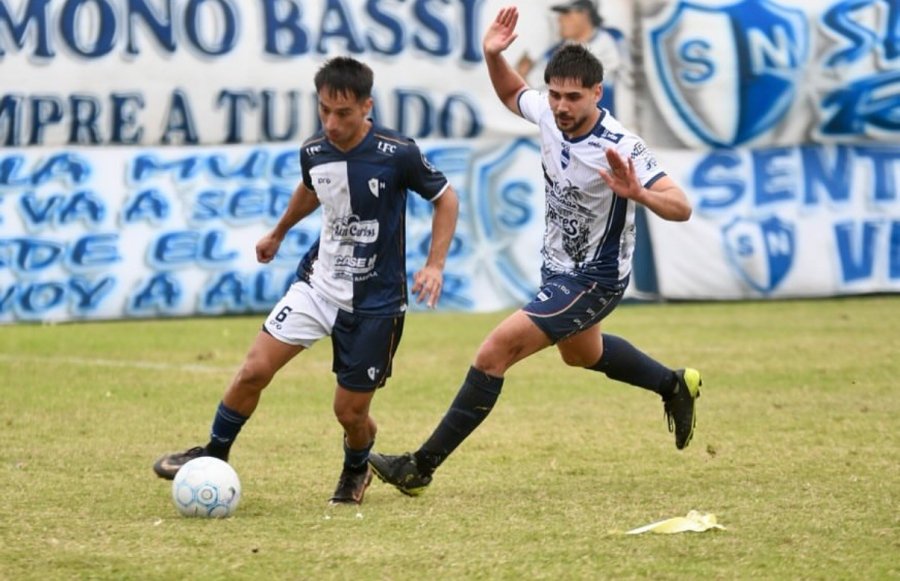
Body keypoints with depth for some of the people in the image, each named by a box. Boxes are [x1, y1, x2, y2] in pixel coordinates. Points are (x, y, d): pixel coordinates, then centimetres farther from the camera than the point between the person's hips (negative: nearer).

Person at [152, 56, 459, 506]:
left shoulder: (397, 154, -19)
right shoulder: (313, 152, -4)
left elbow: (445, 198, -4)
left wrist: (435, 264, -15)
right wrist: (278, 233, 34)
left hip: (375, 300, -4)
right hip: (318, 283, 4)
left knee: (350, 411, 1)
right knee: (254, 370, -9)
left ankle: (357, 469, 34)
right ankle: (214, 455, 11)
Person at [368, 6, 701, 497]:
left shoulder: (621, 149, -30)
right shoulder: (547, 114, -11)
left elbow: (681, 207, -33)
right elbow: (510, 93, 13)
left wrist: (637, 193, -53)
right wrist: (492, 55, -8)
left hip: (592, 281, -9)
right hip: (558, 268, 9)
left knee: (496, 351, -18)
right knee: (581, 353, 34)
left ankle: (422, 466, -12)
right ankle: (675, 386, 58)